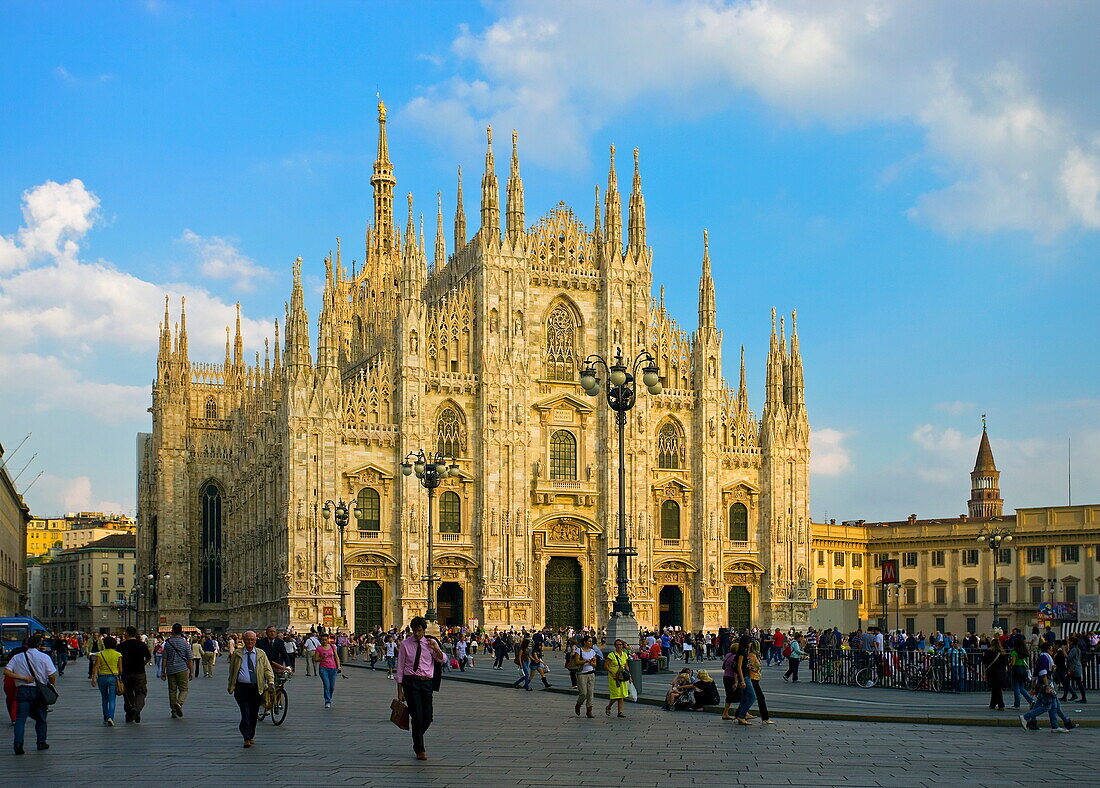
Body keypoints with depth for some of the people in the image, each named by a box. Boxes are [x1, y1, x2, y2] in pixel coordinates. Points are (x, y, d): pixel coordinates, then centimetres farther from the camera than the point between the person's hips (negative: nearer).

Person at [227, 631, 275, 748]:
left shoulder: (261, 654, 10)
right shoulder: (237, 654, 8)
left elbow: (268, 669, 4)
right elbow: (232, 671, 13)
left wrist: (271, 682, -12)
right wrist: (230, 686, 10)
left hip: (256, 688, 2)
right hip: (242, 688, -2)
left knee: (254, 713, 8)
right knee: (245, 713, -11)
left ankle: (250, 736, 23)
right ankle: (246, 738, -10)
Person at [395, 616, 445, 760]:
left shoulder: (431, 643, 6)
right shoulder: (405, 644, 1)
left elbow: (442, 660, 0)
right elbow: (400, 667, 3)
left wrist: (436, 649, -20)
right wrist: (400, 690, 1)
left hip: (426, 682, 3)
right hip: (411, 682, -2)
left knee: (427, 717, 2)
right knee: (417, 716, -7)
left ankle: (417, 740, 30)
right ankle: (419, 750, 5)